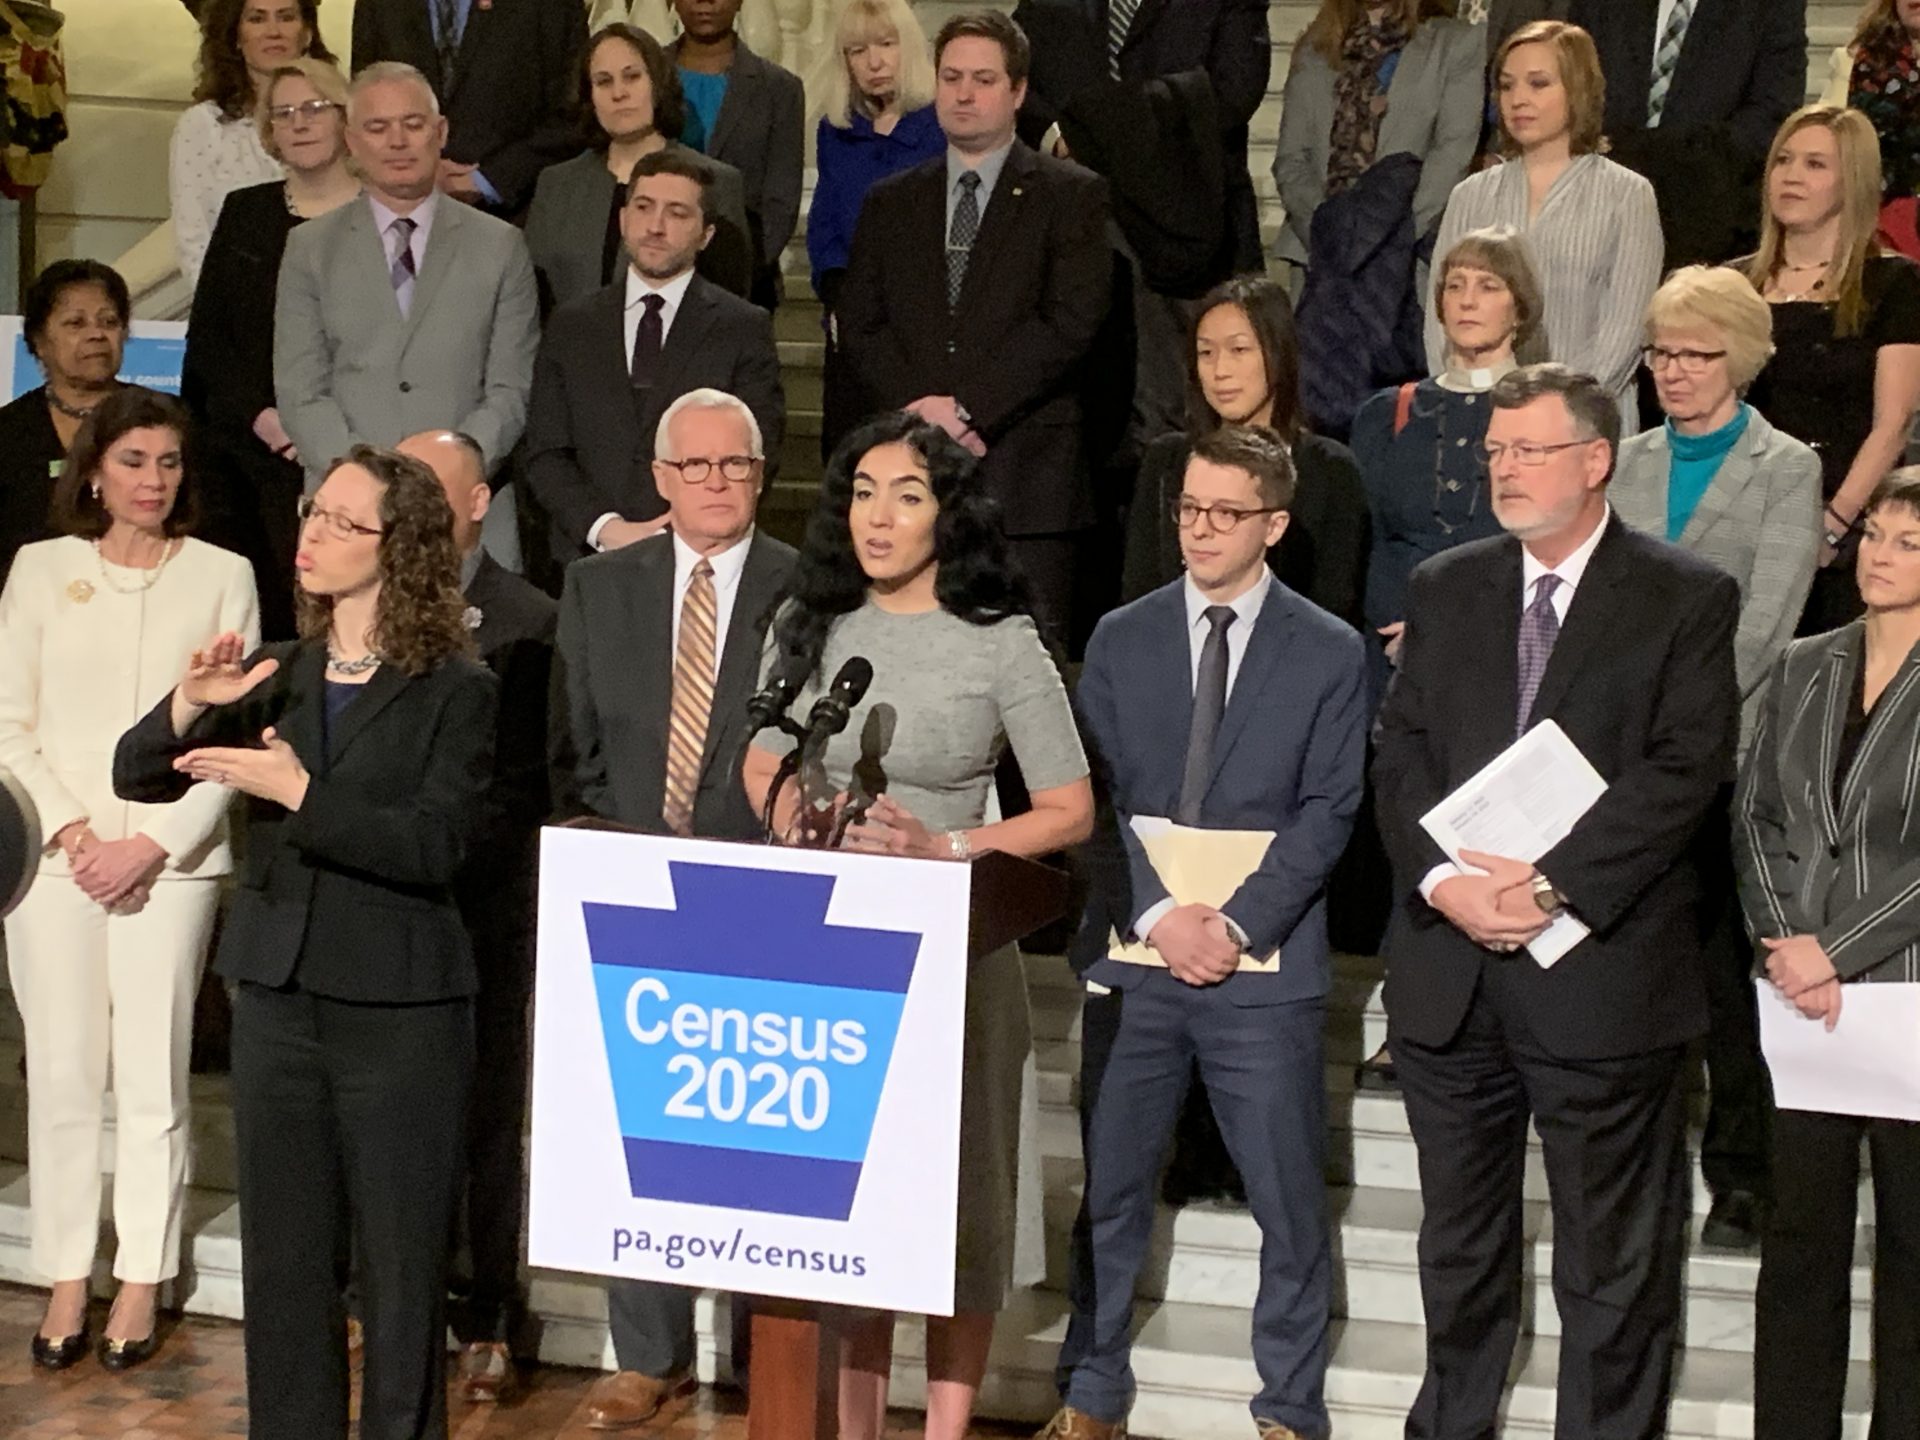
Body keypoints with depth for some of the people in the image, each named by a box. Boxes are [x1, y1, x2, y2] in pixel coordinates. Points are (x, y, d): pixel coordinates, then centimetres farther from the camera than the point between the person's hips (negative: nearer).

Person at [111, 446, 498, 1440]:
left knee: (400, 1258, 2)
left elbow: (435, 843, -17)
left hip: (399, 1010, -4)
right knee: (283, 1255, 11)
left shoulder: (455, 689, -5)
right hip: (275, 996, 5)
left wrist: (298, 790, -22)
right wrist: (191, 706, -13)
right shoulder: (276, 676, 9)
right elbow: (136, 780, 6)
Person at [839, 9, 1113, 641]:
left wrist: (966, 408, -11)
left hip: (1025, 473, -3)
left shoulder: (1072, 196, 5)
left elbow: (1070, 323, -5)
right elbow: (859, 324, 11)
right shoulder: (889, 202, 18)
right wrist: (920, 408, -7)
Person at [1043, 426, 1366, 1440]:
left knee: (1290, 1202, 2)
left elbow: (1326, 813, -4)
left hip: (1265, 967, -2)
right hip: (1132, 955, 2)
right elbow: (1095, 803, 2)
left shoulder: (1329, 654, 2)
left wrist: (1238, 923, -15)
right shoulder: (1122, 640, 8)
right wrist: (1159, 917, -12)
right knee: (1107, 1192, 9)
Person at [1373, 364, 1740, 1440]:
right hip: (1449, 968, 4)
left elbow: (1687, 769, -12)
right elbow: (1402, 750, 5)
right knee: (1459, 1241, 17)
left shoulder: (1687, 599, -3)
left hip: (1602, 971, -4)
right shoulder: (1446, 589, 11)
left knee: (1615, 1261, 4)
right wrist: (1442, 880, -12)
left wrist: (1552, 883, -19)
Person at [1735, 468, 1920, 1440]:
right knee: (1799, 1237, 8)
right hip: (1801, 999, 4)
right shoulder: (1804, 669, 10)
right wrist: (1782, 942, -5)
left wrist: (1835, 950, -13)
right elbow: (1755, 819, 8)